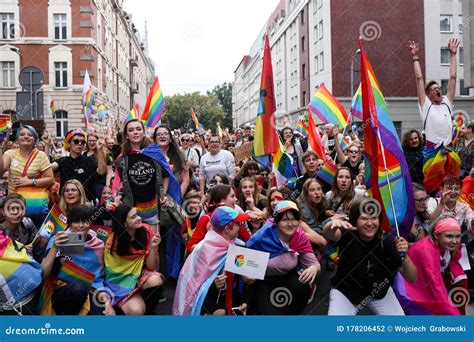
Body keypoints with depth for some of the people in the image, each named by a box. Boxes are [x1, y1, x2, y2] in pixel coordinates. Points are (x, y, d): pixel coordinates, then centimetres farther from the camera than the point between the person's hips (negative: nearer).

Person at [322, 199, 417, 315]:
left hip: (379, 292, 2)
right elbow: (327, 233, -47)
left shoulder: (387, 240, -18)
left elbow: (412, 279, -18)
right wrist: (333, 224, -69)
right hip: (345, 292, -2)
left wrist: (404, 256, -36)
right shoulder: (347, 235, -23)